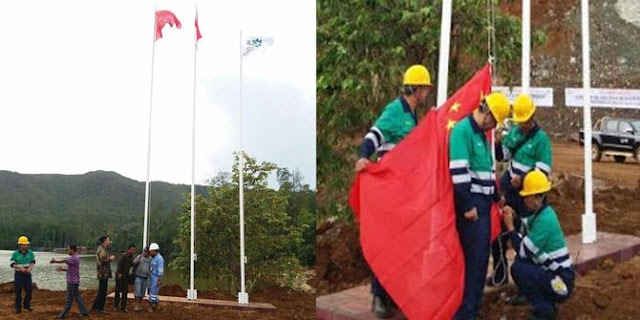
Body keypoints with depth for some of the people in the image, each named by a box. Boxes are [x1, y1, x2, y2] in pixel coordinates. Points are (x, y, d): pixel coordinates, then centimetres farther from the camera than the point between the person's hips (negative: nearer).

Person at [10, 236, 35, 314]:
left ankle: (26, 305, 18)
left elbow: (33, 261, 4)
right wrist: (20, 267, -27)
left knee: (29, 290, -1)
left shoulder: (30, 252, -5)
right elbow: (12, 264, -9)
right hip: (18, 274, -2)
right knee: (18, 291, 1)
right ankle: (18, 307, 13)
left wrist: (30, 267, -17)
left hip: (27, 274, 2)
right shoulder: (15, 253, -11)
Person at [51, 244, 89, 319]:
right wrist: (63, 269, 7)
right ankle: (84, 312, 14)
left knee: (69, 299, 0)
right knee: (77, 297, 12)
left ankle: (63, 314, 8)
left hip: (72, 281, -10)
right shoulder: (74, 258, 14)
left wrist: (55, 261, -29)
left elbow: (65, 261, -33)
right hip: (73, 281, 10)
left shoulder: (74, 258, -18)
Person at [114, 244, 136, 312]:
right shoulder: (124, 255, -14)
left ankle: (123, 307, 10)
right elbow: (119, 264, -22)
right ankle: (115, 306, 10)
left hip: (126, 276, 7)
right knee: (118, 291, 0)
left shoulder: (131, 257, 8)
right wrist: (119, 273, -30)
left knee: (125, 292, 5)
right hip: (120, 276, -6)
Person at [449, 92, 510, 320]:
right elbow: (458, 172, -22)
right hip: (471, 204, -10)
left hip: (483, 203, 10)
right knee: (473, 258, -8)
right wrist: (467, 205, -21)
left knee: (482, 256, 13)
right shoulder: (462, 131, -15)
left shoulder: (481, 134, 17)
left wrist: (496, 196, 28)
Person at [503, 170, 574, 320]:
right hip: (553, 274, 10)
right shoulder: (539, 213, 7)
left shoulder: (545, 220, -22)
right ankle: (547, 303, 12)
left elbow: (523, 251, -19)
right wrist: (513, 216, -3)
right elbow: (525, 239, 9)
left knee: (518, 269, -21)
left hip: (561, 282, -10)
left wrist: (510, 227, -10)